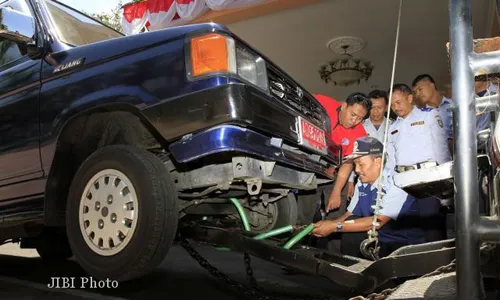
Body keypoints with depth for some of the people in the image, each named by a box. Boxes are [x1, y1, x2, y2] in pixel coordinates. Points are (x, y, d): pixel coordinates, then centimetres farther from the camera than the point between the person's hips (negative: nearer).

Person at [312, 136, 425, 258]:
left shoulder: (395, 185, -22)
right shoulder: (362, 184, 1)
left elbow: (378, 221, -27)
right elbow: (349, 215, 4)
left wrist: (336, 226, -27)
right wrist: (329, 224, -17)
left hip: (408, 245, -6)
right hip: (380, 240, 6)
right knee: (351, 222, -16)